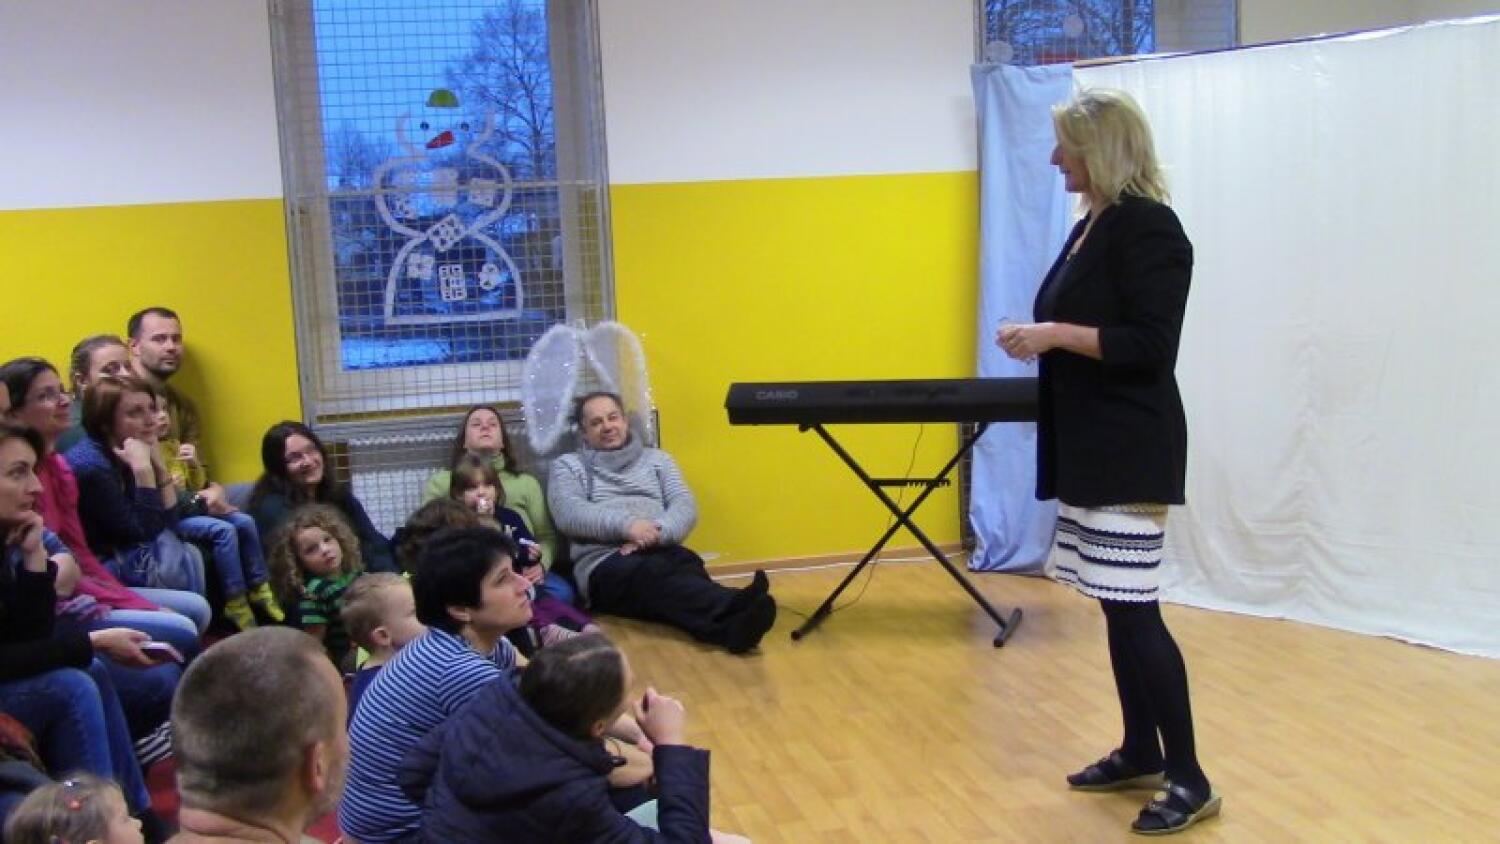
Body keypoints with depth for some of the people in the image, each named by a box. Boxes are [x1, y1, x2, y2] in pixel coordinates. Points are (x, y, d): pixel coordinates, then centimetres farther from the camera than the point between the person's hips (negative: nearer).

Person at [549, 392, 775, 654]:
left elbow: (685, 506, 9)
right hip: (604, 564, -3)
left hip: (661, 553, 3)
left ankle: (730, 624, -67)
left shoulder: (657, 459, 24)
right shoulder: (568, 465, 16)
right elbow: (568, 514, -3)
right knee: (653, 571, -37)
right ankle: (735, 609, -66)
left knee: (686, 563, -35)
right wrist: (625, 525, -19)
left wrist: (656, 532, -14)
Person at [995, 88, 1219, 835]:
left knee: (1133, 610, -7)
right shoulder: (1093, 224, 14)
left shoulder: (1147, 228, -14)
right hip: (1090, 446, 10)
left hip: (1129, 450, -10)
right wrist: (1039, 338, 6)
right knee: (1116, 606, 14)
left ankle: (1189, 779, 3)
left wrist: (1057, 335, -21)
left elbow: (1151, 345, -20)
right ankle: (1140, 753, 26)